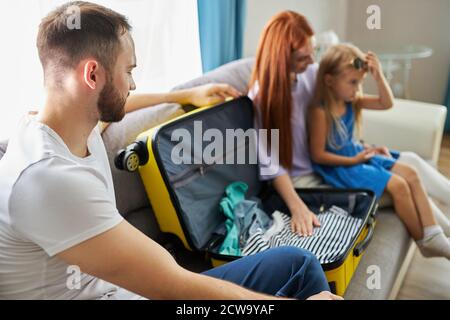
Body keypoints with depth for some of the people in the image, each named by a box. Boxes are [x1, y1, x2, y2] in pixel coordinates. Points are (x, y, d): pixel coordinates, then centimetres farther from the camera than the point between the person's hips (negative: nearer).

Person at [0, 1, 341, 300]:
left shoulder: (81, 127, -1)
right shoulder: (47, 177, -30)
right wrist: (301, 302, -20)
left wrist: (188, 96, 35)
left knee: (298, 263, 1)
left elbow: (108, 104, 27)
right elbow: (174, 289, -30)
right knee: (299, 269, -16)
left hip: (123, 289, 8)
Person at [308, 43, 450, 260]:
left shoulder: (351, 100, 0)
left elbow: (386, 103, 2)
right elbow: (318, 155, -21)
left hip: (356, 153, 9)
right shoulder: (321, 111, -23)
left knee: (411, 174, -1)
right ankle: (423, 242, 3)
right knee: (398, 185, -17)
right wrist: (353, 160, -18)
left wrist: (378, 76, -12)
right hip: (338, 165, -9)